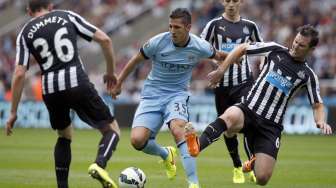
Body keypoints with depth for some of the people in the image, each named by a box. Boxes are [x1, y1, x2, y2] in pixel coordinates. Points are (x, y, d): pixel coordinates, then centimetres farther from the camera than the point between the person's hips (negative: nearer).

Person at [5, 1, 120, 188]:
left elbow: (19, 75, 5)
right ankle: (99, 165, -20)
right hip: (77, 83, -2)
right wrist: (111, 72, 20)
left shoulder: (25, 33, 14)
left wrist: (13, 113, 9)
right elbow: (104, 39, 7)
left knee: (65, 136, 29)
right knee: (112, 130, 10)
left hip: (51, 90, 2)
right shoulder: (68, 16, 14)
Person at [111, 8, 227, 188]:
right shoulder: (158, 42, -13)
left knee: (178, 129, -34)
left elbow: (217, 55, 14)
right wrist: (118, 83, 10)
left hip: (177, 95, -1)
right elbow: (136, 60, 4)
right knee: (137, 140, -18)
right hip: (152, 94, 1)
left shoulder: (199, 47, -10)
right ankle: (165, 154, 18)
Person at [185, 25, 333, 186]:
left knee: (262, 178, -9)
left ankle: (255, 163, 27)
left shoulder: (308, 75, 6)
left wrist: (321, 121, -11)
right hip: (248, 110, -1)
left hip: (270, 125, 1)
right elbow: (242, 48, 14)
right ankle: (197, 146, -56)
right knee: (231, 116, -40)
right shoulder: (275, 50, 6)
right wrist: (220, 70, 6)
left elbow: (317, 105, 12)